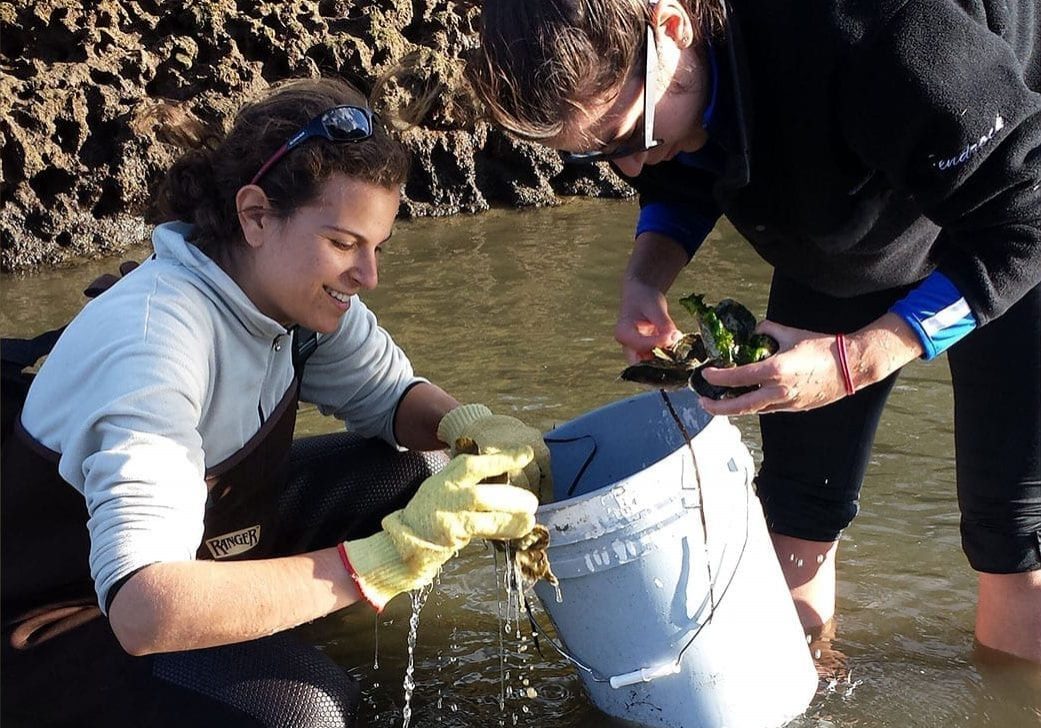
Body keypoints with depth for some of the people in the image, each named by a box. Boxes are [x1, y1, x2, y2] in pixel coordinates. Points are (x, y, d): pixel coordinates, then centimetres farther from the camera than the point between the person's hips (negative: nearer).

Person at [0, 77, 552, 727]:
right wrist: (389, 557, -48)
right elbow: (144, 608, -45)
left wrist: (474, 428, -21)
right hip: (64, 618, -8)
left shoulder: (297, 284, -12)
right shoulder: (152, 343, -35)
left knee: (425, 470, -3)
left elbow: (388, 394, 3)